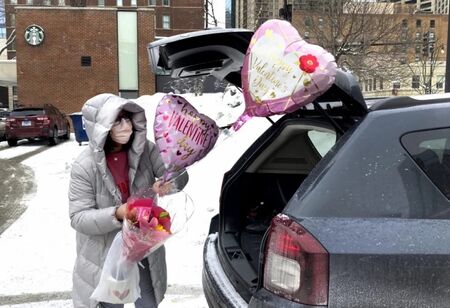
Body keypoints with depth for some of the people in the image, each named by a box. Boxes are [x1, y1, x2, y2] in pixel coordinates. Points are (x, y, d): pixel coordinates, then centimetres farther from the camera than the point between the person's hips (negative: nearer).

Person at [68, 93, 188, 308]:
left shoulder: (144, 149, -12)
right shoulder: (84, 167, -19)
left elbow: (179, 175, -8)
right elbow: (78, 218, -18)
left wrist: (168, 183, -32)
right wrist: (117, 214, -34)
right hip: (105, 256, -3)